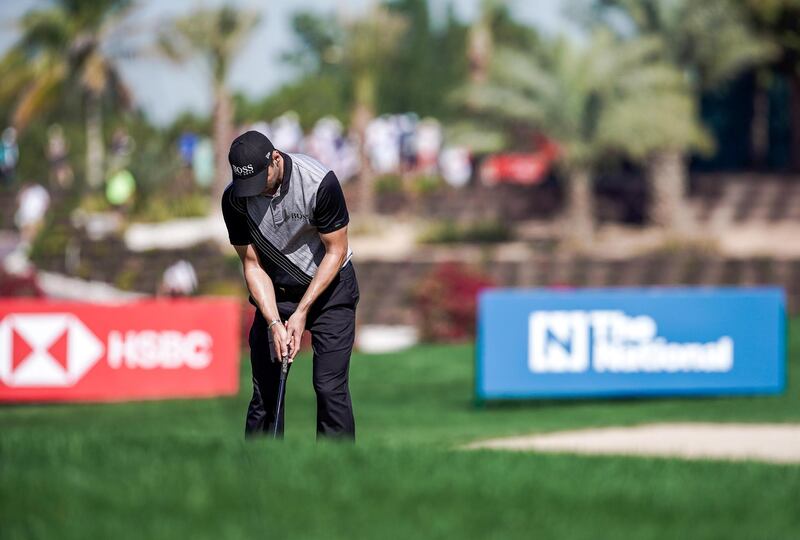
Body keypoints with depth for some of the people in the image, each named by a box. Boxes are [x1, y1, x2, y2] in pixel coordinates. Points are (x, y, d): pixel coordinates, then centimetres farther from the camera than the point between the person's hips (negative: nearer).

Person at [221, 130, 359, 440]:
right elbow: (253, 264, -8)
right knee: (265, 390, -1)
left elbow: (336, 251, -16)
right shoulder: (235, 199, -16)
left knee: (330, 388, -11)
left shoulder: (320, 182, -26)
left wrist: (302, 312, -18)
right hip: (275, 291, 3)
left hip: (329, 286, -3)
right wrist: (275, 323, -19)